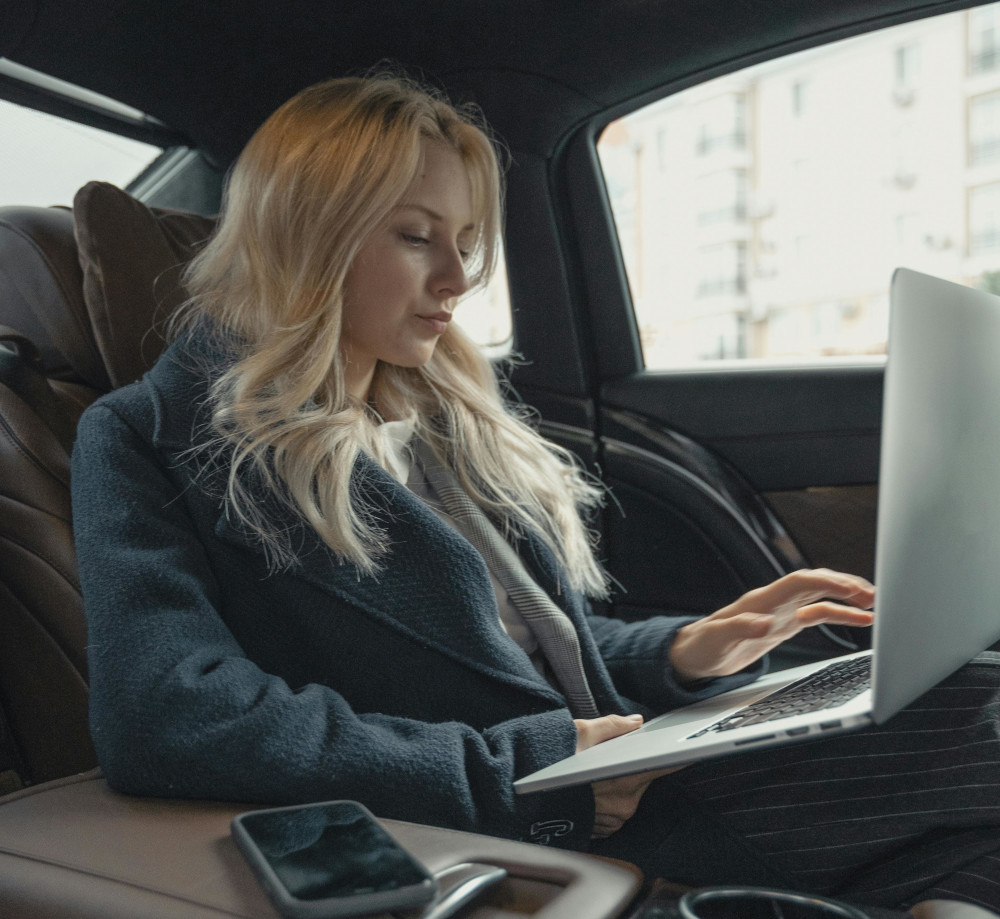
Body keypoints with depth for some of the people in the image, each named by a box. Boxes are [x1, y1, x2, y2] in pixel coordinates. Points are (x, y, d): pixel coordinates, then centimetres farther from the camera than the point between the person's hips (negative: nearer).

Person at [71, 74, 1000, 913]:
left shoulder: (453, 422, 19)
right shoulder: (148, 438, -4)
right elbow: (163, 715, -20)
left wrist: (680, 652, 2)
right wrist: (511, 777, -18)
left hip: (608, 796, 7)